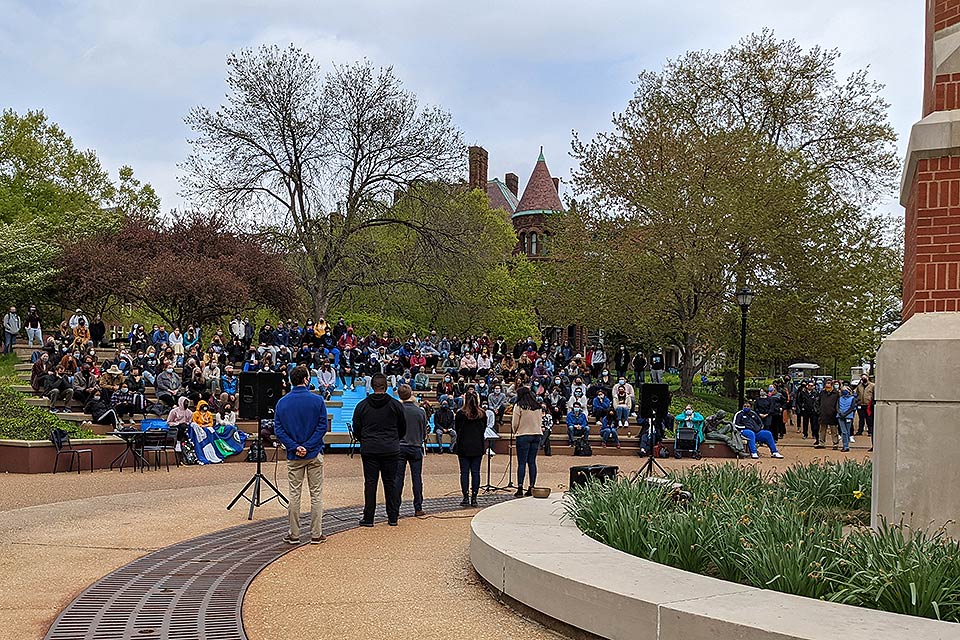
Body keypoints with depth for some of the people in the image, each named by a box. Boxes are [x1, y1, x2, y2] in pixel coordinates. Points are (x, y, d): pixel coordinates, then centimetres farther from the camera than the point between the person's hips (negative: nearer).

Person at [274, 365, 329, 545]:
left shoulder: (282, 402, 0)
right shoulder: (317, 400, -7)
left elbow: (278, 430, -4)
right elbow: (323, 426, -12)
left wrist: (294, 447, -9)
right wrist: (308, 446, -12)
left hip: (293, 456, 2)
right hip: (315, 455, -2)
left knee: (294, 494, 8)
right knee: (316, 494, 5)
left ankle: (294, 534, 11)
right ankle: (316, 534, 8)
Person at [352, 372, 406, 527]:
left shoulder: (362, 405, -1)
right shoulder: (395, 405, -1)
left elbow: (356, 430, 6)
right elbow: (403, 429, 9)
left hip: (369, 450, 0)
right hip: (391, 450, 0)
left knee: (370, 483, 3)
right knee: (390, 482, 7)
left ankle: (368, 517, 3)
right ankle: (393, 517, 11)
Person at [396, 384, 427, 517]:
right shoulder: (420, 412, -4)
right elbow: (424, 433, 5)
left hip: (400, 447, -1)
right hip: (416, 448, 1)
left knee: (398, 478, 4)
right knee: (417, 478, 5)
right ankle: (418, 508, 7)